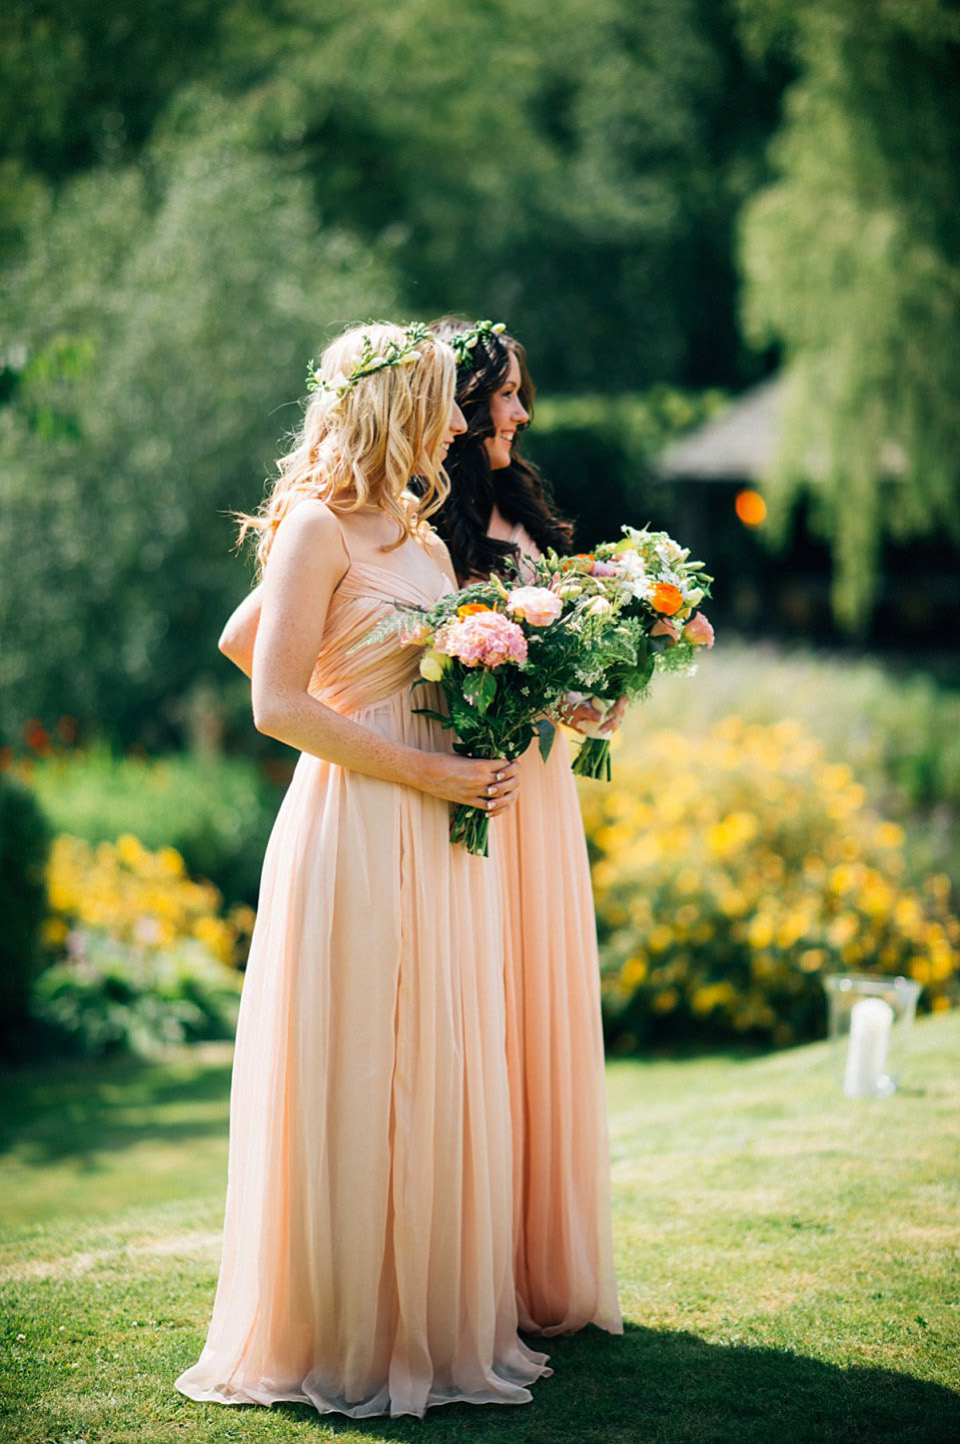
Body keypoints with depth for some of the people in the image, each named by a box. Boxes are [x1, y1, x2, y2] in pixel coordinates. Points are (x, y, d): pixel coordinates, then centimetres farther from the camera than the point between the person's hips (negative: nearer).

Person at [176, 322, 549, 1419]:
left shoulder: (423, 540, 17)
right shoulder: (318, 528, -8)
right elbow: (278, 706, -15)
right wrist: (429, 772, -15)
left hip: (439, 840, 8)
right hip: (355, 832, -8)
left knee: (436, 1081, 10)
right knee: (351, 1085, -2)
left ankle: (437, 1320, 19)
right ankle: (338, 1336, 8)